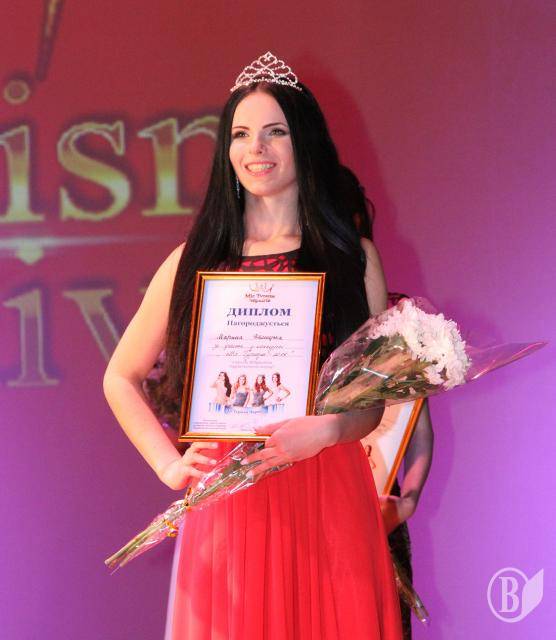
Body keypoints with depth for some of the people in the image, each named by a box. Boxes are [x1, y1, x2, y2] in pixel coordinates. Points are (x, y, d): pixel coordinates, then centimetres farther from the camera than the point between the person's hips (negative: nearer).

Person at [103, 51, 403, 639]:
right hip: (228, 499, 0)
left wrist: (326, 430, -15)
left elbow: (380, 395, 5)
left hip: (330, 498, 0)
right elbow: (120, 378, 15)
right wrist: (169, 464, 2)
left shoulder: (353, 258, 6)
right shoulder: (194, 261, 7)